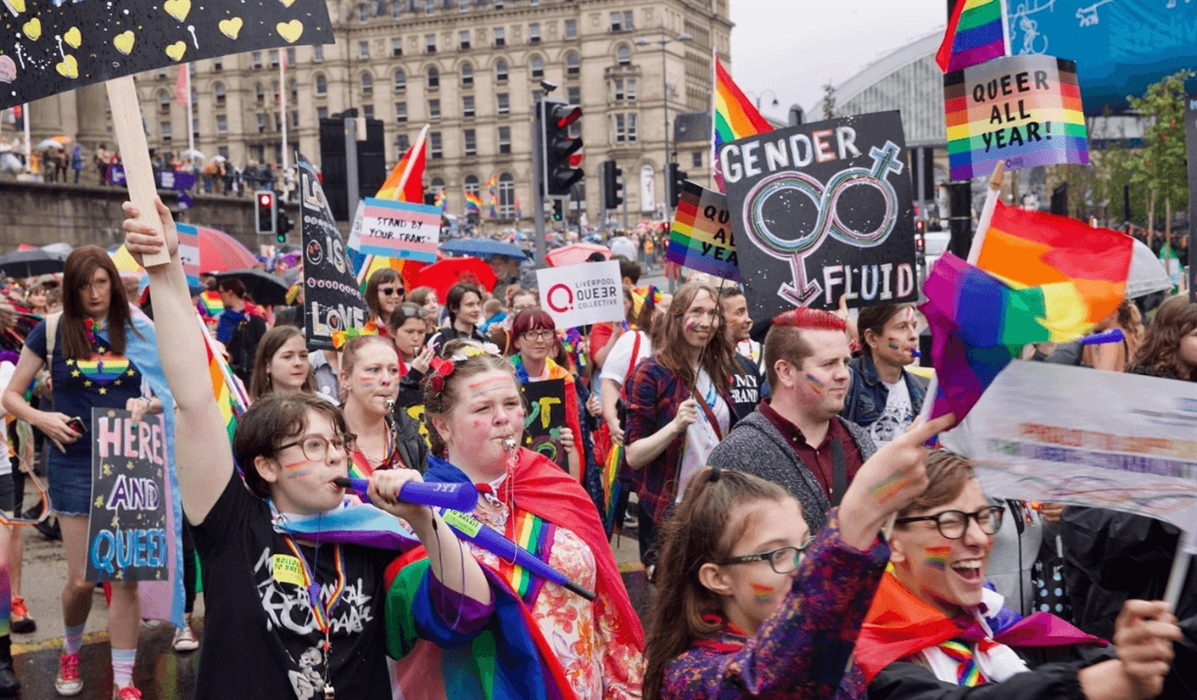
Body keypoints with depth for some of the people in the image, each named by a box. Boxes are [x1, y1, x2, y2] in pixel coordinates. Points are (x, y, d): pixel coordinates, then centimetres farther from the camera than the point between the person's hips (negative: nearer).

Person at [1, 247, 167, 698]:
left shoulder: (137, 332, 2)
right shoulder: (52, 330, -1)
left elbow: (166, 394, 9)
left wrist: (146, 405, -13)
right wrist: (41, 419, -16)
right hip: (74, 464, -1)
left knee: (126, 576, 1)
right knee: (82, 578, 4)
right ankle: (70, 651, 34)